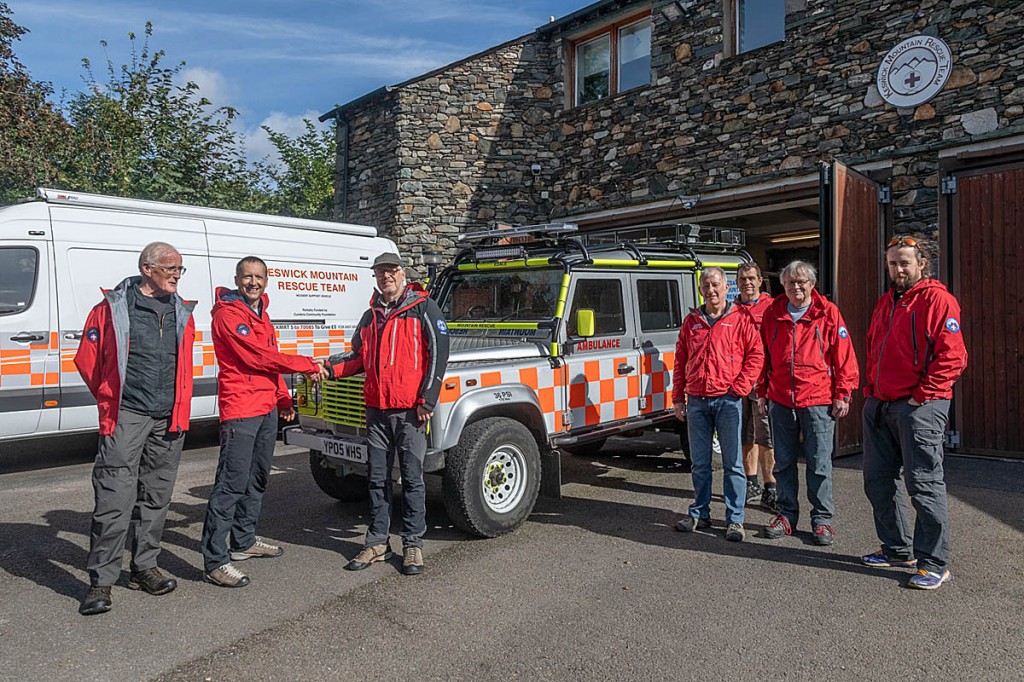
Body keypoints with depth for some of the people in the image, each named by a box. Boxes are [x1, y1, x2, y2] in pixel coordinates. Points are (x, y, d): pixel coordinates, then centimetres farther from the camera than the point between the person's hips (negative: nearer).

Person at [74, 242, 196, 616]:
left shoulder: (182, 312, 12)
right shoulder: (113, 307, -3)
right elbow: (87, 359, 3)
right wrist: (110, 399, 9)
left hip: (168, 419, 5)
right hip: (126, 417, -5)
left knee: (156, 498, 12)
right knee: (115, 498, -7)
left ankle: (144, 568, 25)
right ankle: (101, 581, 4)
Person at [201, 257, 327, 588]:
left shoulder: (261, 314, 18)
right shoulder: (228, 314, -11)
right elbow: (258, 358, -19)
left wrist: (283, 399, 18)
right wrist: (307, 364, -12)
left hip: (267, 409, 10)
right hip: (240, 410, -10)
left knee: (257, 479, 18)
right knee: (231, 483, -9)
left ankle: (244, 541, 31)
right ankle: (214, 561, -4)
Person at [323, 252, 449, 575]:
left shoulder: (423, 308, -2)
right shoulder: (370, 316, 17)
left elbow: (438, 354, -8)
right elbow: (359, 357, 22)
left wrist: (427, 400, -13)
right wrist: (329, 367, 3)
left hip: (410, 409, -5)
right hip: (377, 409, 6)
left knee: (412, 478, 2)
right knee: (377, 478, 9)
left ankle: (413, 543, 12)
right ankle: (378, 542, 20)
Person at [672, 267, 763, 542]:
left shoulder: (741, 318, 1)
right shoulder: (691, 321, 12)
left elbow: (756, 355, -2)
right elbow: (680, 361, 14)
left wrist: (740, 388, -10)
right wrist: (678, 397, 10)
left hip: (727, 400, -4)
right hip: (696, 401, 4)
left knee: (732, 463, 1)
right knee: (699, 463, 11)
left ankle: (734, 519, 10)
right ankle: (700, 513, 24)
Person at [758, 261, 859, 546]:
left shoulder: (828, 313, -1)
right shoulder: (773, 314, 7)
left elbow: (844, 357, -1)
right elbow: (763, 356, 12)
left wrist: (842, 395, -5)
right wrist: (761, 393, 10)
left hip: (818, 400, -3)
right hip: (780, 400, 3)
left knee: (819, 463, 3)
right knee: (783, 462, 11)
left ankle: (822, 519, 16)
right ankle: (787, 514, 23)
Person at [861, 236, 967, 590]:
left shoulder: (937, 299, -7)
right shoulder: (885, 302, 18)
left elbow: (952, 356, -15)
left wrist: (922, 396, -15)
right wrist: (870, 390, 14)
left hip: (919, 407, -8)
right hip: (879, 406, 9)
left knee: (924, 484, -4)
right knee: (877, 480, 13)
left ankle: (933, 564, 7)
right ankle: (897, 550, 27)